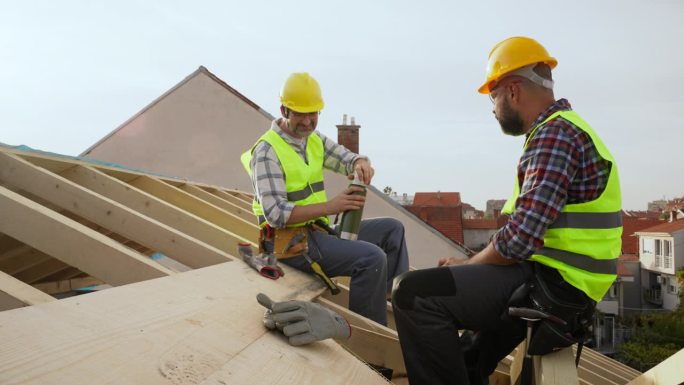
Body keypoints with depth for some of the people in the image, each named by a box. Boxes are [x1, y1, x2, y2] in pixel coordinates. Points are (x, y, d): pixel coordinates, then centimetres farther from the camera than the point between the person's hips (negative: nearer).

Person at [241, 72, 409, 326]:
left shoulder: (314, 139, 9)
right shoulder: (267, 151, -16)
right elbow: (275, 214, -24)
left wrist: (361, 163, -18)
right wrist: (329, 206, -31)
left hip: (318, 229, 9)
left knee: (392, 229, 9)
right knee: (372, 258, -25)